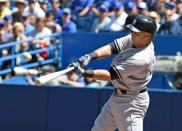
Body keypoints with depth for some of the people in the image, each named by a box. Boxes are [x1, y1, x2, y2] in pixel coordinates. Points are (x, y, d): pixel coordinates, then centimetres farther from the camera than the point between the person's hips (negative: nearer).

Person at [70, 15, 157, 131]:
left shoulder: (142, 58, -30)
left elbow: (110, 75, -27)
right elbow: (112, 47, -6)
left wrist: (84, 72, -26)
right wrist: (90, 56, -23)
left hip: (132, 102, -10)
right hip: (117, 96, 10)